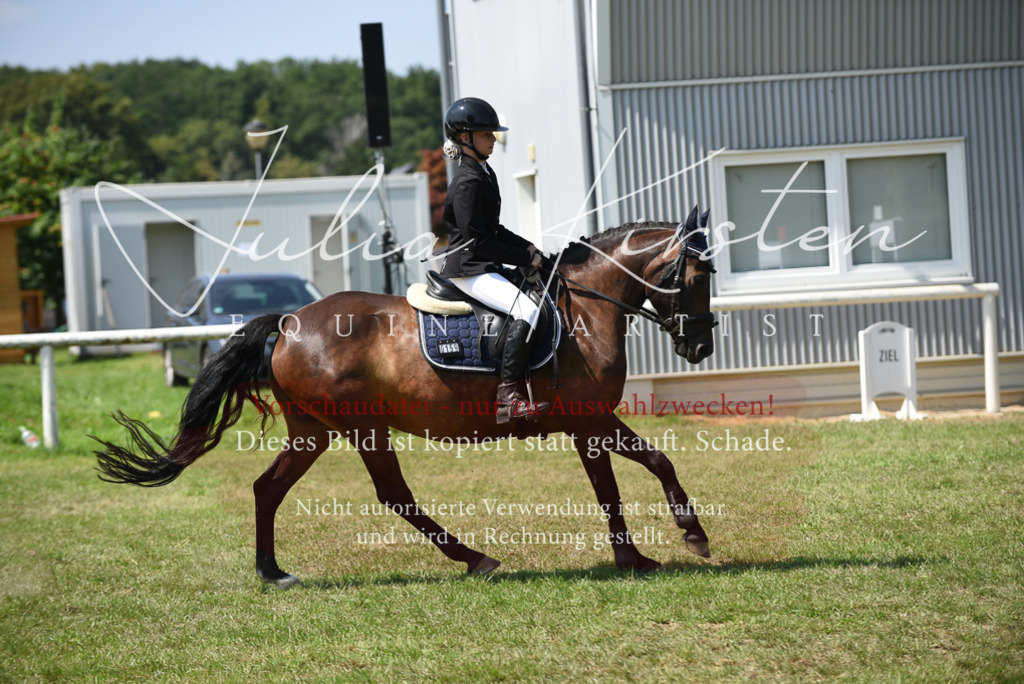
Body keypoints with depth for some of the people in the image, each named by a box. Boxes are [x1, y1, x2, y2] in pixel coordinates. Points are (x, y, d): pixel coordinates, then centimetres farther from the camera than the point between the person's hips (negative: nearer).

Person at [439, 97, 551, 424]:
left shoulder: (484, 174, 16)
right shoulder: (468, 182, -15)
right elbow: (477, 241, -20)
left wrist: (527, 247, 9)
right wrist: (525, 258, -15)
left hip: (483, 267, 11)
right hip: (468, 270, -11)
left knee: (544, 295, 15)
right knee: (526, 309, -27)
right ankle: (508, 397, -32)